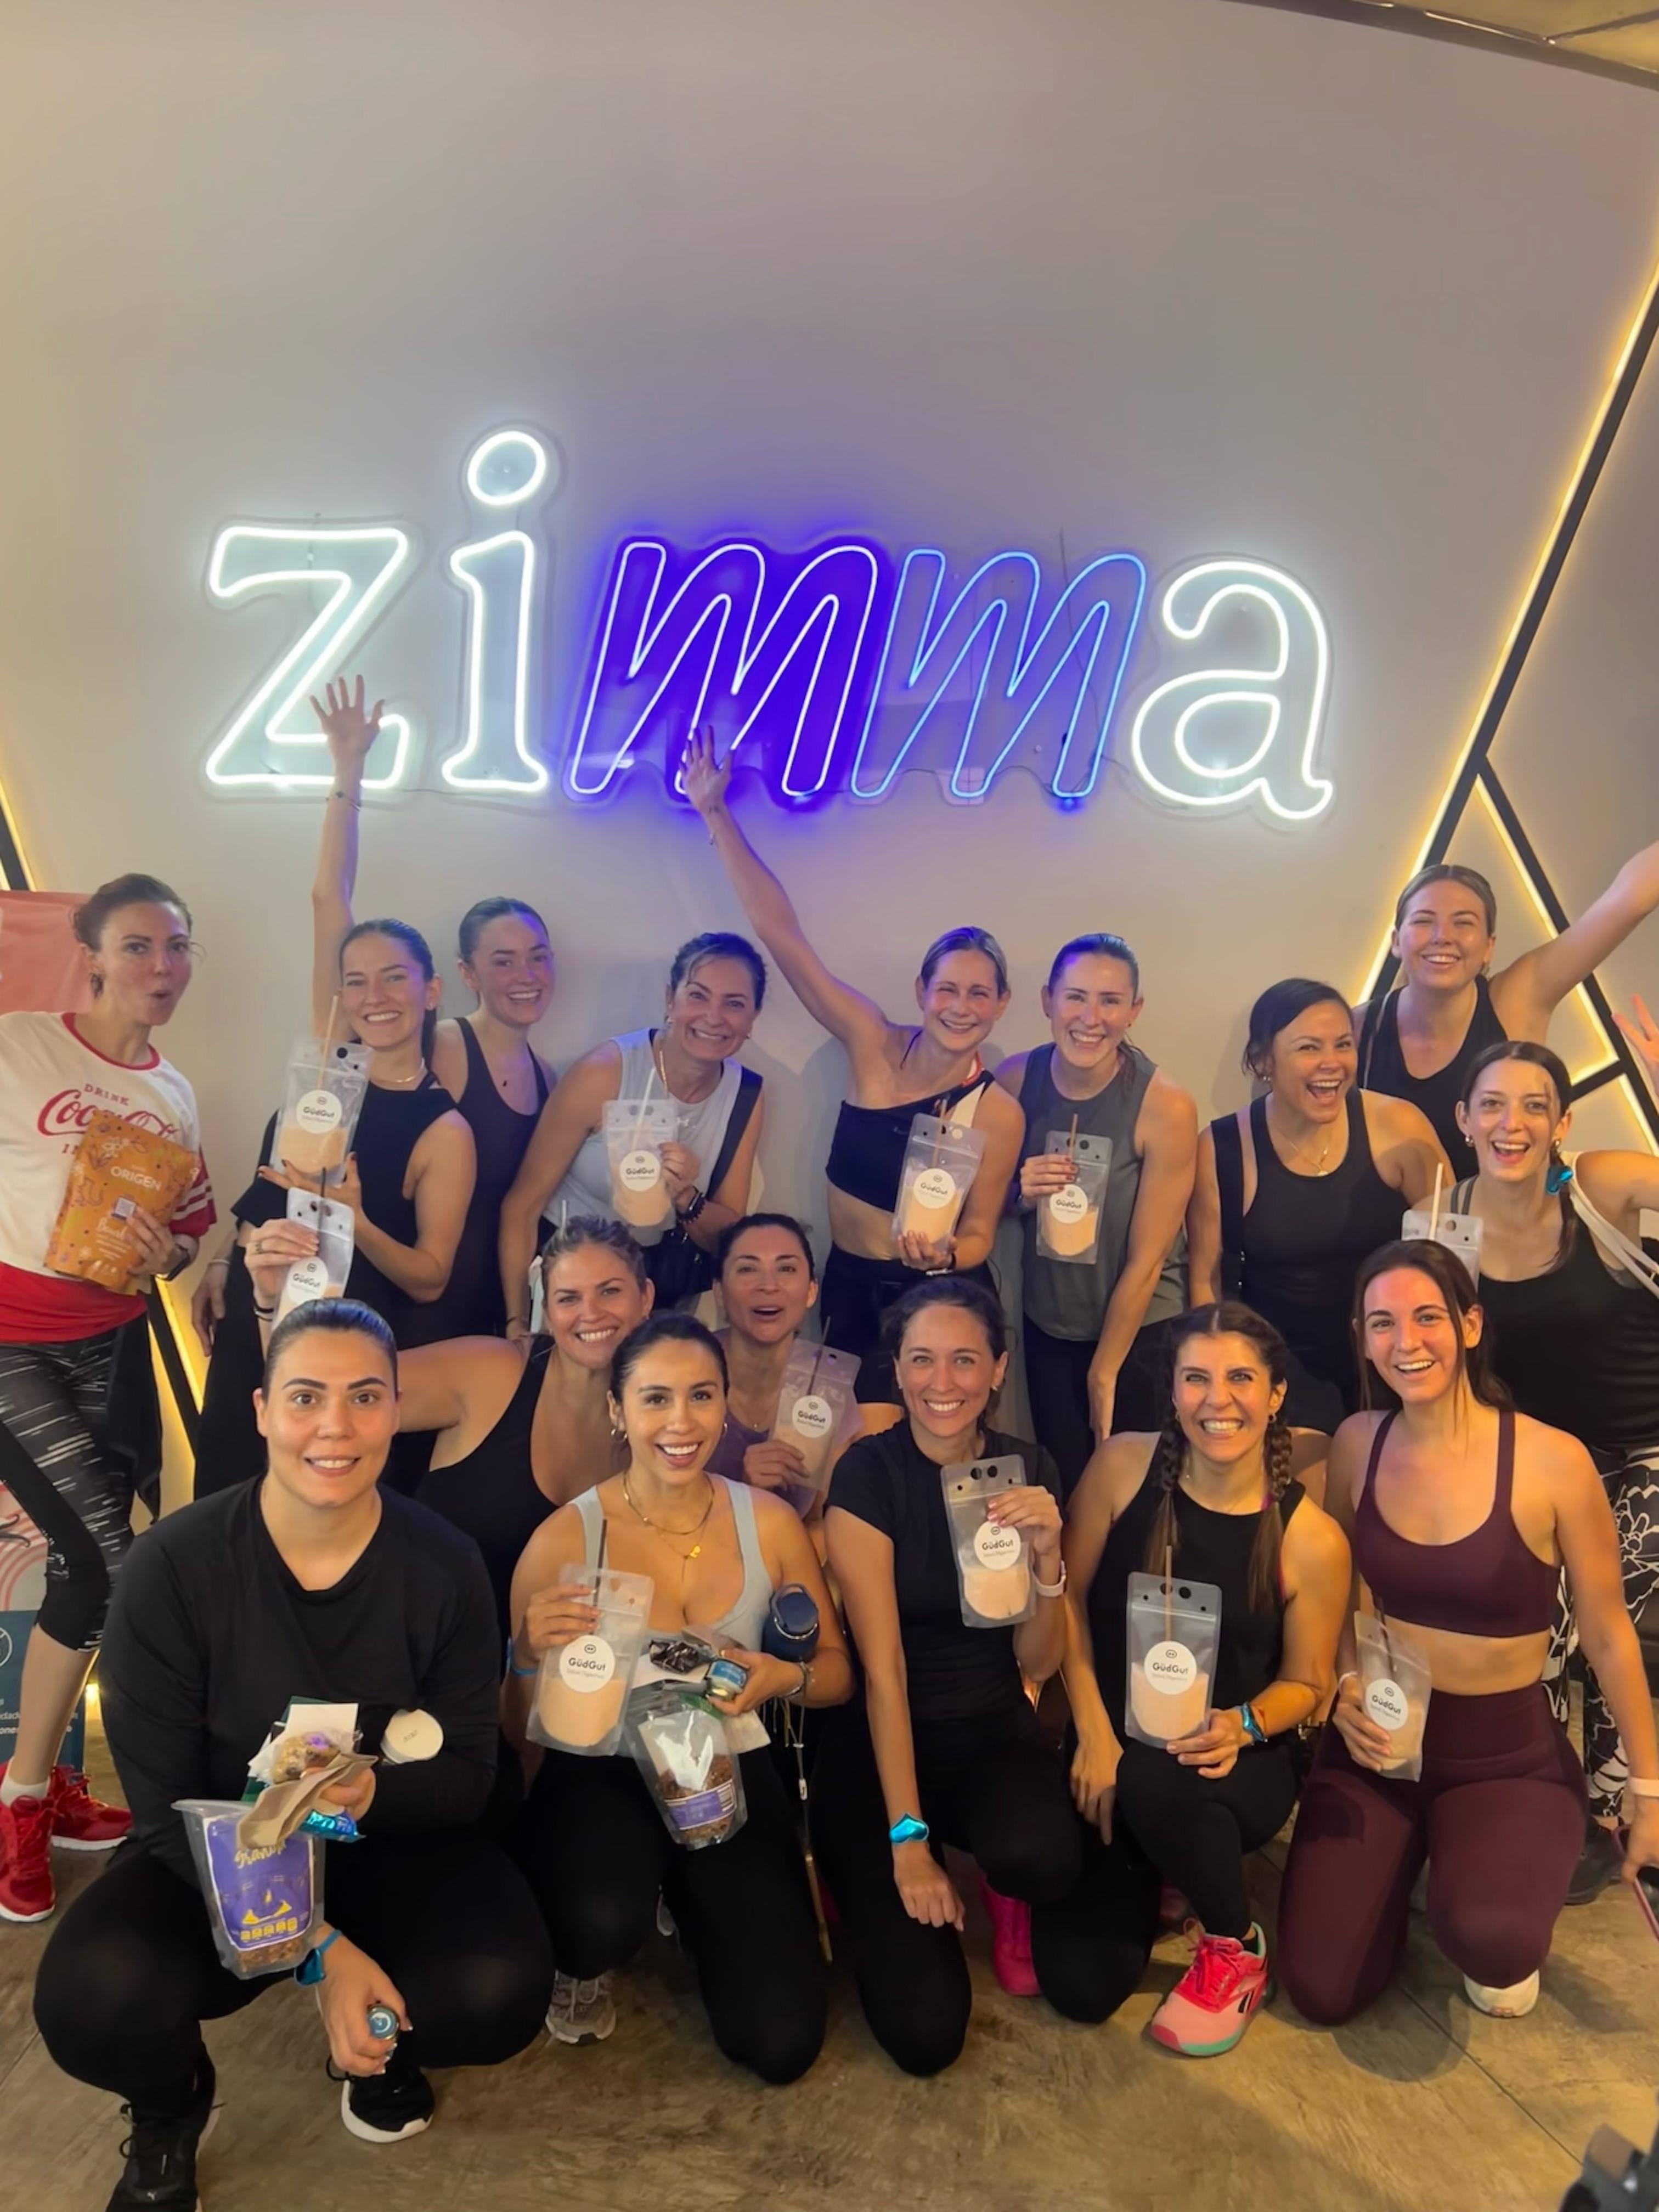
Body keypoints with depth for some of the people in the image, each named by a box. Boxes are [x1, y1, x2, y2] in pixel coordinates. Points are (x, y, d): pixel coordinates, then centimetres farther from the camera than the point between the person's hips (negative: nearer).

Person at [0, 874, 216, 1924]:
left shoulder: (175, 1093, 5)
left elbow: (194, 1226, 14)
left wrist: (170, 1253, -7)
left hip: (113, 1344, 6)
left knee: (92, 1567, 9)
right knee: (112, 1558, -9)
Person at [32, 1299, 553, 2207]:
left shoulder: (443, 1565, -14)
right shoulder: (171, 1565, -19)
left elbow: (470, 1770, -8)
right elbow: (166, 1803, -16)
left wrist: (374, 1793, -32)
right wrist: (318, 1948, -24)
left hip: (390, 1847, 1)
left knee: (500, 1991, -27)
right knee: (96, 1998, -33)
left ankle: (379, 2043, 13)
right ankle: (171, 2105, 8)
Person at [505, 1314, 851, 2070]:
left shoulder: (770, 1524, -7)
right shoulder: (564, 1538, -13)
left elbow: (838, 1672, 4)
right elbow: (518, 1731, -8)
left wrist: (784, 1678, -19)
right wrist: (532, 1655, -30)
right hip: (601, 1774, -2)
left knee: (781, 2045, -9)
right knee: (600, 1923, -35)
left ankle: (688, 1903, 24)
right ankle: (582, 1965, 7)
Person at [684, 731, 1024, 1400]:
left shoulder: (997, 1112, -17)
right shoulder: (875, 1047, -13)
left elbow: (977, 1236, -8)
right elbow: (780, 933, -16)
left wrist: (941, 1257, -31)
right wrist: (715, 813, -19)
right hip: (847, 1287, 3)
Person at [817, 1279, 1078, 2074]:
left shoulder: (1027, 1469, -2)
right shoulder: (868, 1474, -14)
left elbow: (1038, 1663, -2)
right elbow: (882, 1668, -15)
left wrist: (1046, 1553, -20)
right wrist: (907, 1837, -18)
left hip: (995, 1732, 3)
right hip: (881, 1746, -3)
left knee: (1043, 1858, -32)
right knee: (925, 2032, -16)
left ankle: (1002, 1890, 6)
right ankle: (879, 1891, 16)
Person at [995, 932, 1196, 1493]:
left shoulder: (1166, 1107, -23)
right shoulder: (1016, 1078, -12)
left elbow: (1146, 1260, -16)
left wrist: (1104, 1372, -7)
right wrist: (1024, 1194, -20)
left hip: (1138, 1331, -3)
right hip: (1047, 1323, 3)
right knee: (1060, 1485, 15)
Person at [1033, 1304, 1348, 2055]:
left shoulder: (1311, 1540, -15)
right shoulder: (1123, 1466, -13)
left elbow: (1307, 1682, -2)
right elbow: (1068, 1595, -5)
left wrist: (1241, 1726, -22)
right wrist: (1094, 1732, -11)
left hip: (1235, 1766, -1)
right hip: (1109, 1748, 2)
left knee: (1161, 1782, -39)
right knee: (1081, 1987, -10)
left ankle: (1237, 1947, -4)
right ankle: (1144, 1878, 27)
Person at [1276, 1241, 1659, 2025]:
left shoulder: (1552, 1461, -17)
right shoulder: (1357, 1443, -5)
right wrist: (1348, 1686, -10)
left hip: (1509, 1757, -3)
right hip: (1378, 1742, 3)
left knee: (1487, 1939, -33)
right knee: (1320, 1992, -3)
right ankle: (1407, 1861, 27)